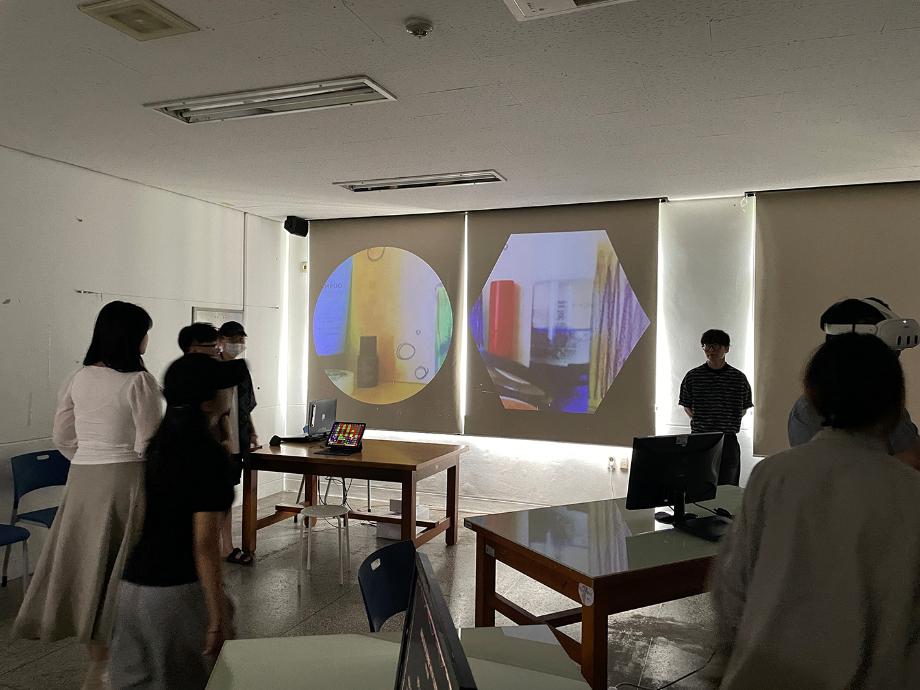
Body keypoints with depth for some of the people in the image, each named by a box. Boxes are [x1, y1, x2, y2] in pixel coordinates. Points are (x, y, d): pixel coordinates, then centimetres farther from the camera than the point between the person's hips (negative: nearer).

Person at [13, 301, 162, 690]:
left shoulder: (79, 379, 4)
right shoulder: (139, 382, -15)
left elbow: (62, 438, 9)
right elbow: (148, 446, -15)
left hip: (82, 481, 6)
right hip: (126, 480, -6)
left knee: (88, 562, 15)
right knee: (122, 568, 5)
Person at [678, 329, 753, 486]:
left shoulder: (739, 378, 2)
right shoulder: (692, 376, 1)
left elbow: (744, 409, 11)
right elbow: (687, 407, 11)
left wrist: (729, 424, 5)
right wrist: (701, 421, 6)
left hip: (728, 441, 0)